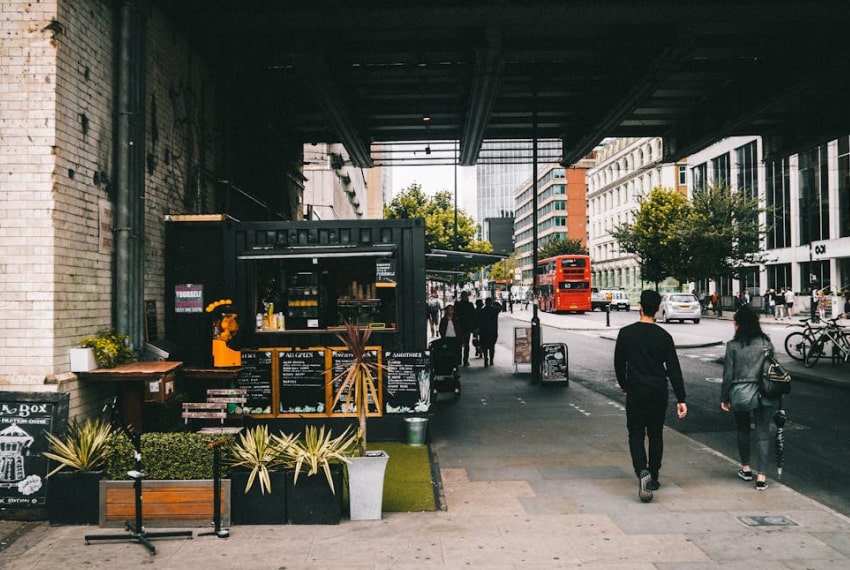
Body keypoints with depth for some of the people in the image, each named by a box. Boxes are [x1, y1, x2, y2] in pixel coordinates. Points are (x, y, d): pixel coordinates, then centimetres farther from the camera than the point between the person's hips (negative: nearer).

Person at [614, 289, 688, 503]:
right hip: (659, 393, 2)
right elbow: (674, 369, -3)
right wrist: (681, 399, -2)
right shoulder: (664, 336, -2)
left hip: (636, 392, -2)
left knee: (636, 435, 2)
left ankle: (642, 472, -21)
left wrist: (623, 386, 20)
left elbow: (619, 363, 2)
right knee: (656, 434, 15)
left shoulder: (626, 333, -5)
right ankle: (653, 477, 23)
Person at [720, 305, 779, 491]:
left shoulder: (733, 345, -6)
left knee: (743, 431, 19)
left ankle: (746, 469, 29)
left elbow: (728, 374, -5)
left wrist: (724, 398, 4)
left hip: (740, 394, -1)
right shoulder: (766, 342, 0)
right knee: (763, 434, 3)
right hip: (764, 395, 1)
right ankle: (761, 477, -3)